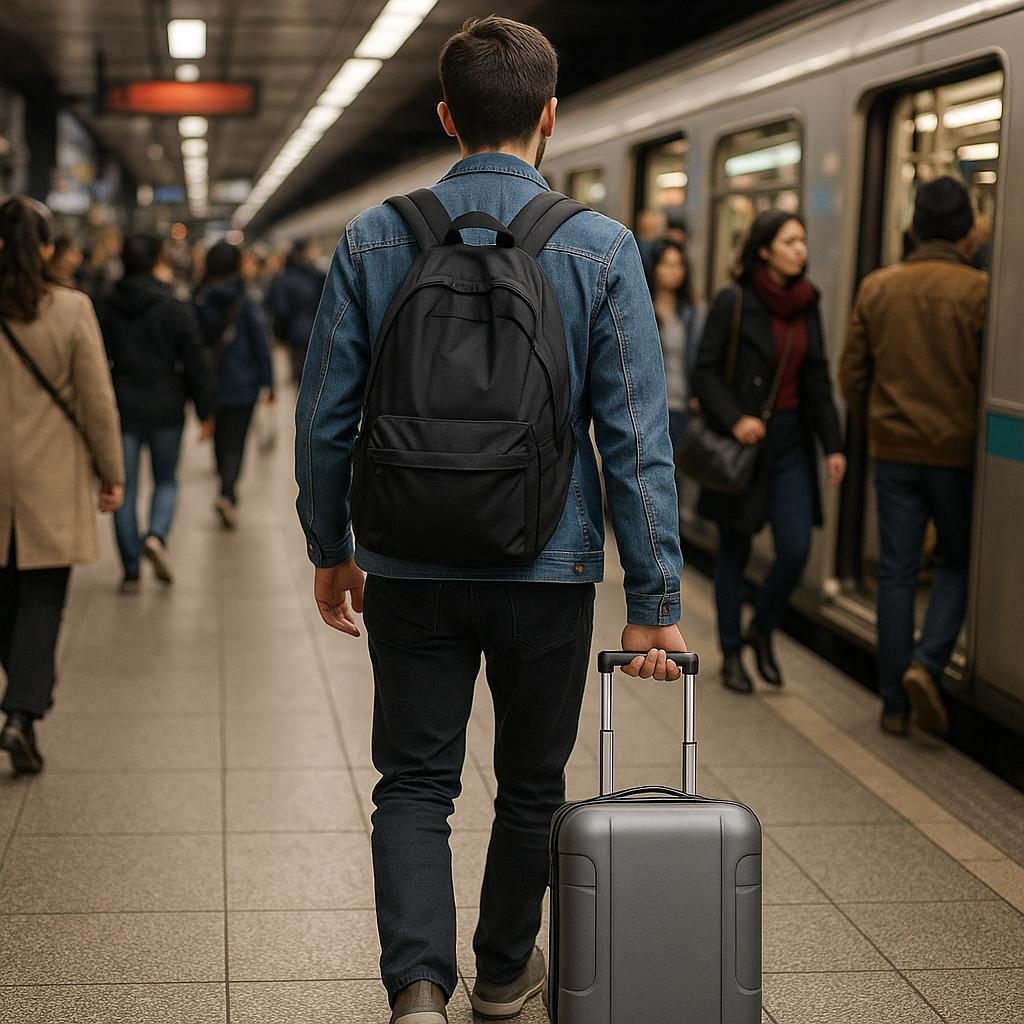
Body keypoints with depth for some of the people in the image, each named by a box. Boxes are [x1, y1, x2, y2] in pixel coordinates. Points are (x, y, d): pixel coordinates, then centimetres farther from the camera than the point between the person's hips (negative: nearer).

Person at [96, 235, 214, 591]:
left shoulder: (104, 309, 1)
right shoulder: (177, 309, -6)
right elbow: (195, 364, -5)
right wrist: (205, 412, 3)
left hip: (121, 410, 1)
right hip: (165, 408, -1)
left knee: (125, 487, 6)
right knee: (166, 479, 16)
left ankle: (131, 571, 6)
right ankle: (156, 535, -12)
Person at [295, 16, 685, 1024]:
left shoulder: (373, 241, -3)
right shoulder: (600, 249, -8)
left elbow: (323, 418, 0)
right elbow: (635, 439, -10)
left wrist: (329, 548, 13)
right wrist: (654, 599, -4)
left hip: (411, 569, 1)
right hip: (549, 570, 0)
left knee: (413, 784, 10)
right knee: (531, 785, 18)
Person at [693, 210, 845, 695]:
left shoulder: (807, 304, 6)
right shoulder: (734, 301, -9)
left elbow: (817, 380, 10)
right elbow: (705, 372, -8)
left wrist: (833, 445, 4)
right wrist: (734, 419, -23)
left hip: (790, 441, 4)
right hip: (740, 444, -4)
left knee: (795, 550, -4)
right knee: (734, 549, 7)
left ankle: (762, 630, 22)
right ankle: (731, 653, 21)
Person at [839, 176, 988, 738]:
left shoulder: (876, 287, 2)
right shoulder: (979, 291, -10)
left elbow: (851, 374, 5)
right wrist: (979, 433, 8)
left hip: (893, 451, 3)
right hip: (957, 452, -3)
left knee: (896, 571, 8)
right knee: (958, 562, 14)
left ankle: (894, 705, 11)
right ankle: (927, 663, -8)